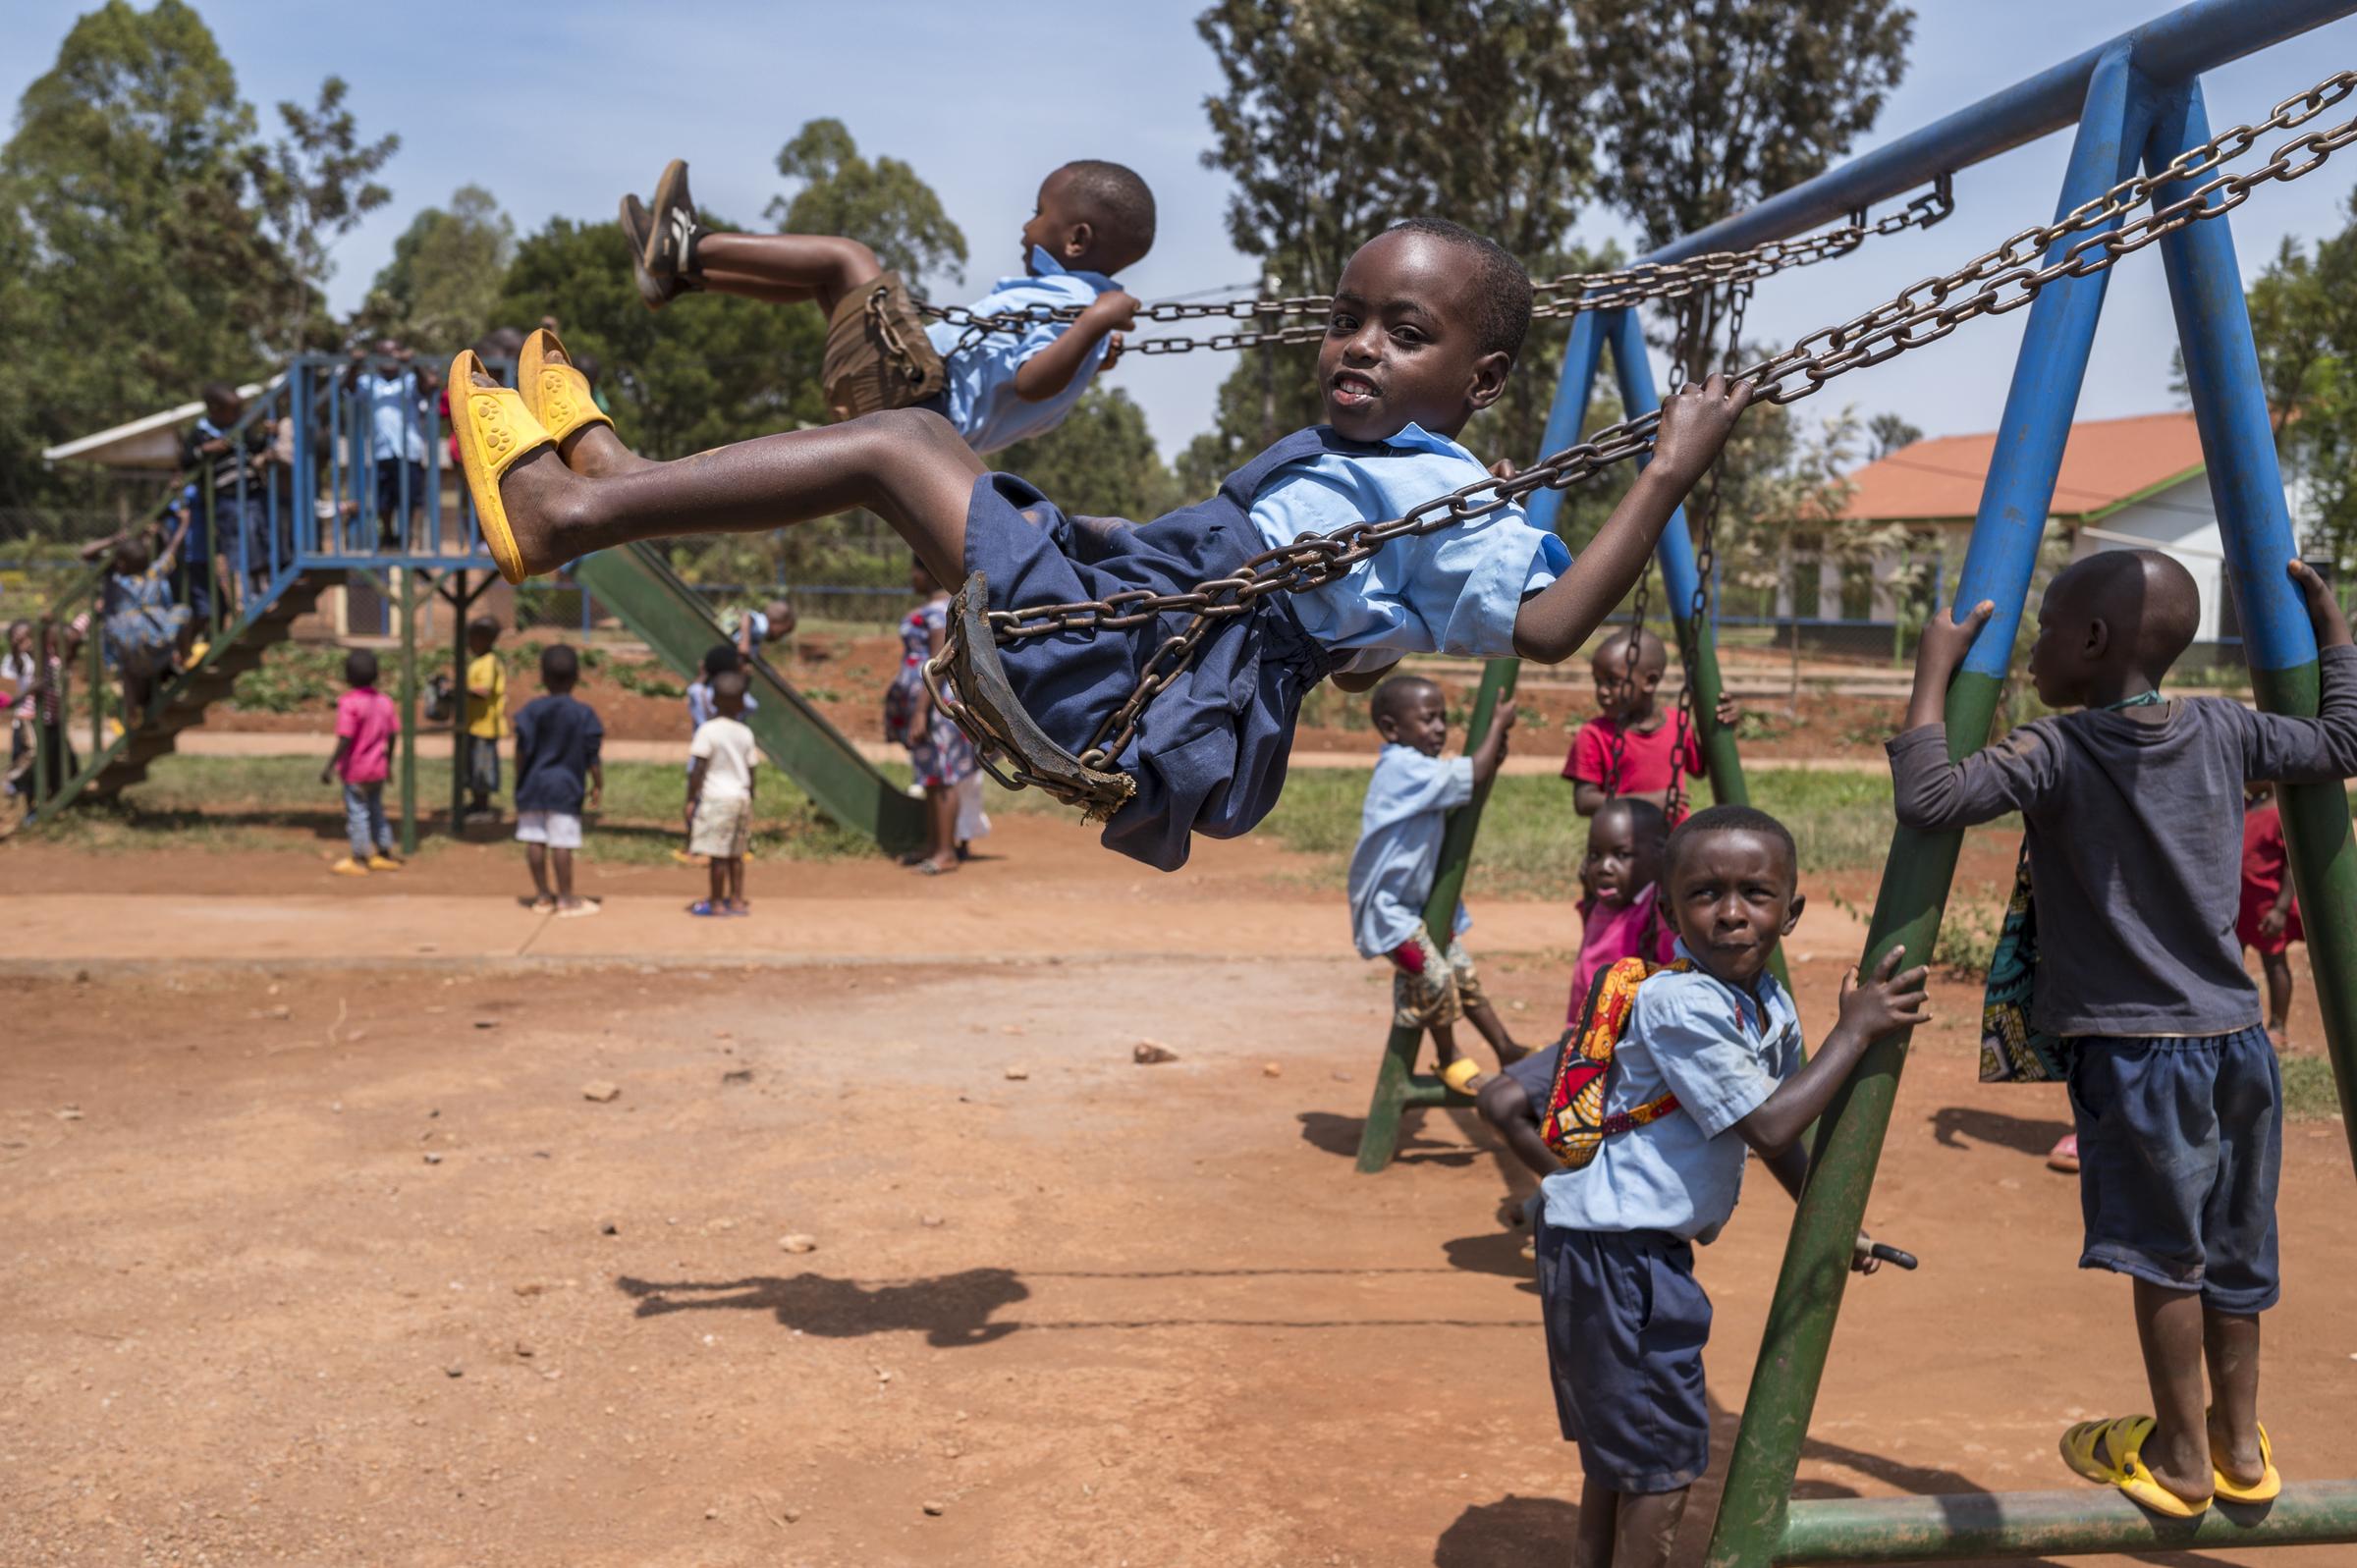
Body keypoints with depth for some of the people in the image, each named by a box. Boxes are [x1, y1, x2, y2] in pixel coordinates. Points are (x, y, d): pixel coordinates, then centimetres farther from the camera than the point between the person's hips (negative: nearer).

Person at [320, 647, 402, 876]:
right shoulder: (384, 701, 1)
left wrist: (330, 766, -18)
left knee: (357, 812, 5)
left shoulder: (349, 703, -19)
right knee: (376, 809, 19)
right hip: (378, 768, 7)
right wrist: (388, 762, 18)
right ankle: (385, 855, 25)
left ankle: (360, 859, 13)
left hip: (355, 770, -7)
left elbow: (345, 739, -23)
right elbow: (392, 735, 6)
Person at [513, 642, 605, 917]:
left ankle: (542, 896, 18)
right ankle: (566, 898, 4)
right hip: (565, 787, -2)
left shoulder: (532, 709, -2)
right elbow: (592, 756, -5)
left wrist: (519, 782, 11)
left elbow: (522, 750, 1)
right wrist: (598, 785, 6)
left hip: (533, 785, 2)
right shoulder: (584, 713, -6)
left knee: (535, 841, 9)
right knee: (561, 843, -1)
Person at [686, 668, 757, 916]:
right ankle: (737, 900, 16)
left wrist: (691, 799, -6)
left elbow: (698, 768, -11)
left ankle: (717, 902, 1)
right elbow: (751, 770, 10)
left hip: (716, 798, -6)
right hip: (741, 798, 6)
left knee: (716, 853, -2)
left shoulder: (707, 730, -9)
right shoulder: (745, 733, 6)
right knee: (735, 853, 12)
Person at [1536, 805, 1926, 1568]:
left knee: (1620, 1439, 23)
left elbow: (1776, 1134, 16)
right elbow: (1769, 1126, -26)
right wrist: (1855, 1029, -21)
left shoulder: (1771, 1005, 4)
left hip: (1652, 1244, 9)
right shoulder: (1678, 1004, -25)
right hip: (1610, 1245, -9)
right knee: (1668, 1452, -1)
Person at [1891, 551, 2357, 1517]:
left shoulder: (2055, 753, -14)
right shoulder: (2226, 733, 2)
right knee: (2230, 1251, 17)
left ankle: (2180, 1456, 20)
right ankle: (2238, 1443, 31)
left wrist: (1935, 671, -15)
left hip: (2131, 1049, -6)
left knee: (2164, 1254, 6)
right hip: (2235, 1038, 6)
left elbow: (1927, 799, -24)